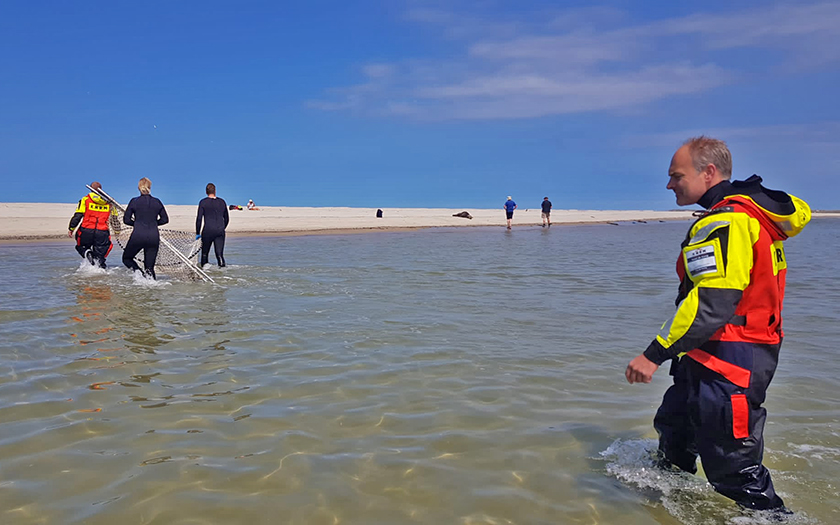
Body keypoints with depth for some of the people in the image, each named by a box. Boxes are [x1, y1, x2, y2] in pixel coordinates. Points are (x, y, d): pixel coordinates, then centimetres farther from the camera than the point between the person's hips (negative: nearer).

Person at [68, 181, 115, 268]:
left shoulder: (85, 199, 5)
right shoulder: (109, 202, 13)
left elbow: (77, 216, -2)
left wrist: (71, 229, 5)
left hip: (86, 231, -2)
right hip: (102, 233, 2)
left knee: (80, 246, 21)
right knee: (100, 257, 10)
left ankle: (86, 252, -9)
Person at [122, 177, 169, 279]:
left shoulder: (134, 201, 0)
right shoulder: (157, 202, 6)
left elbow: (126, 220, 1)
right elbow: (165, 219, 11)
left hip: (138, 236, -2)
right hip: (154, 237, 2)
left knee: (126, 258, 18)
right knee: (149, 266, 12)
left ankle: (137, 271, -8)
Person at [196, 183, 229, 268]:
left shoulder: (203, 202, -1)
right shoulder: (222, 202, 9)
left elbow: (199, 218, -4)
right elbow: (227, 218, 16)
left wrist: (197, 233, 2)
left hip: (208, 231, -2)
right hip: (220, 232, 2)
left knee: (205, 253, 15)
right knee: (219, 253, 0)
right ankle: (222, 266, -20)